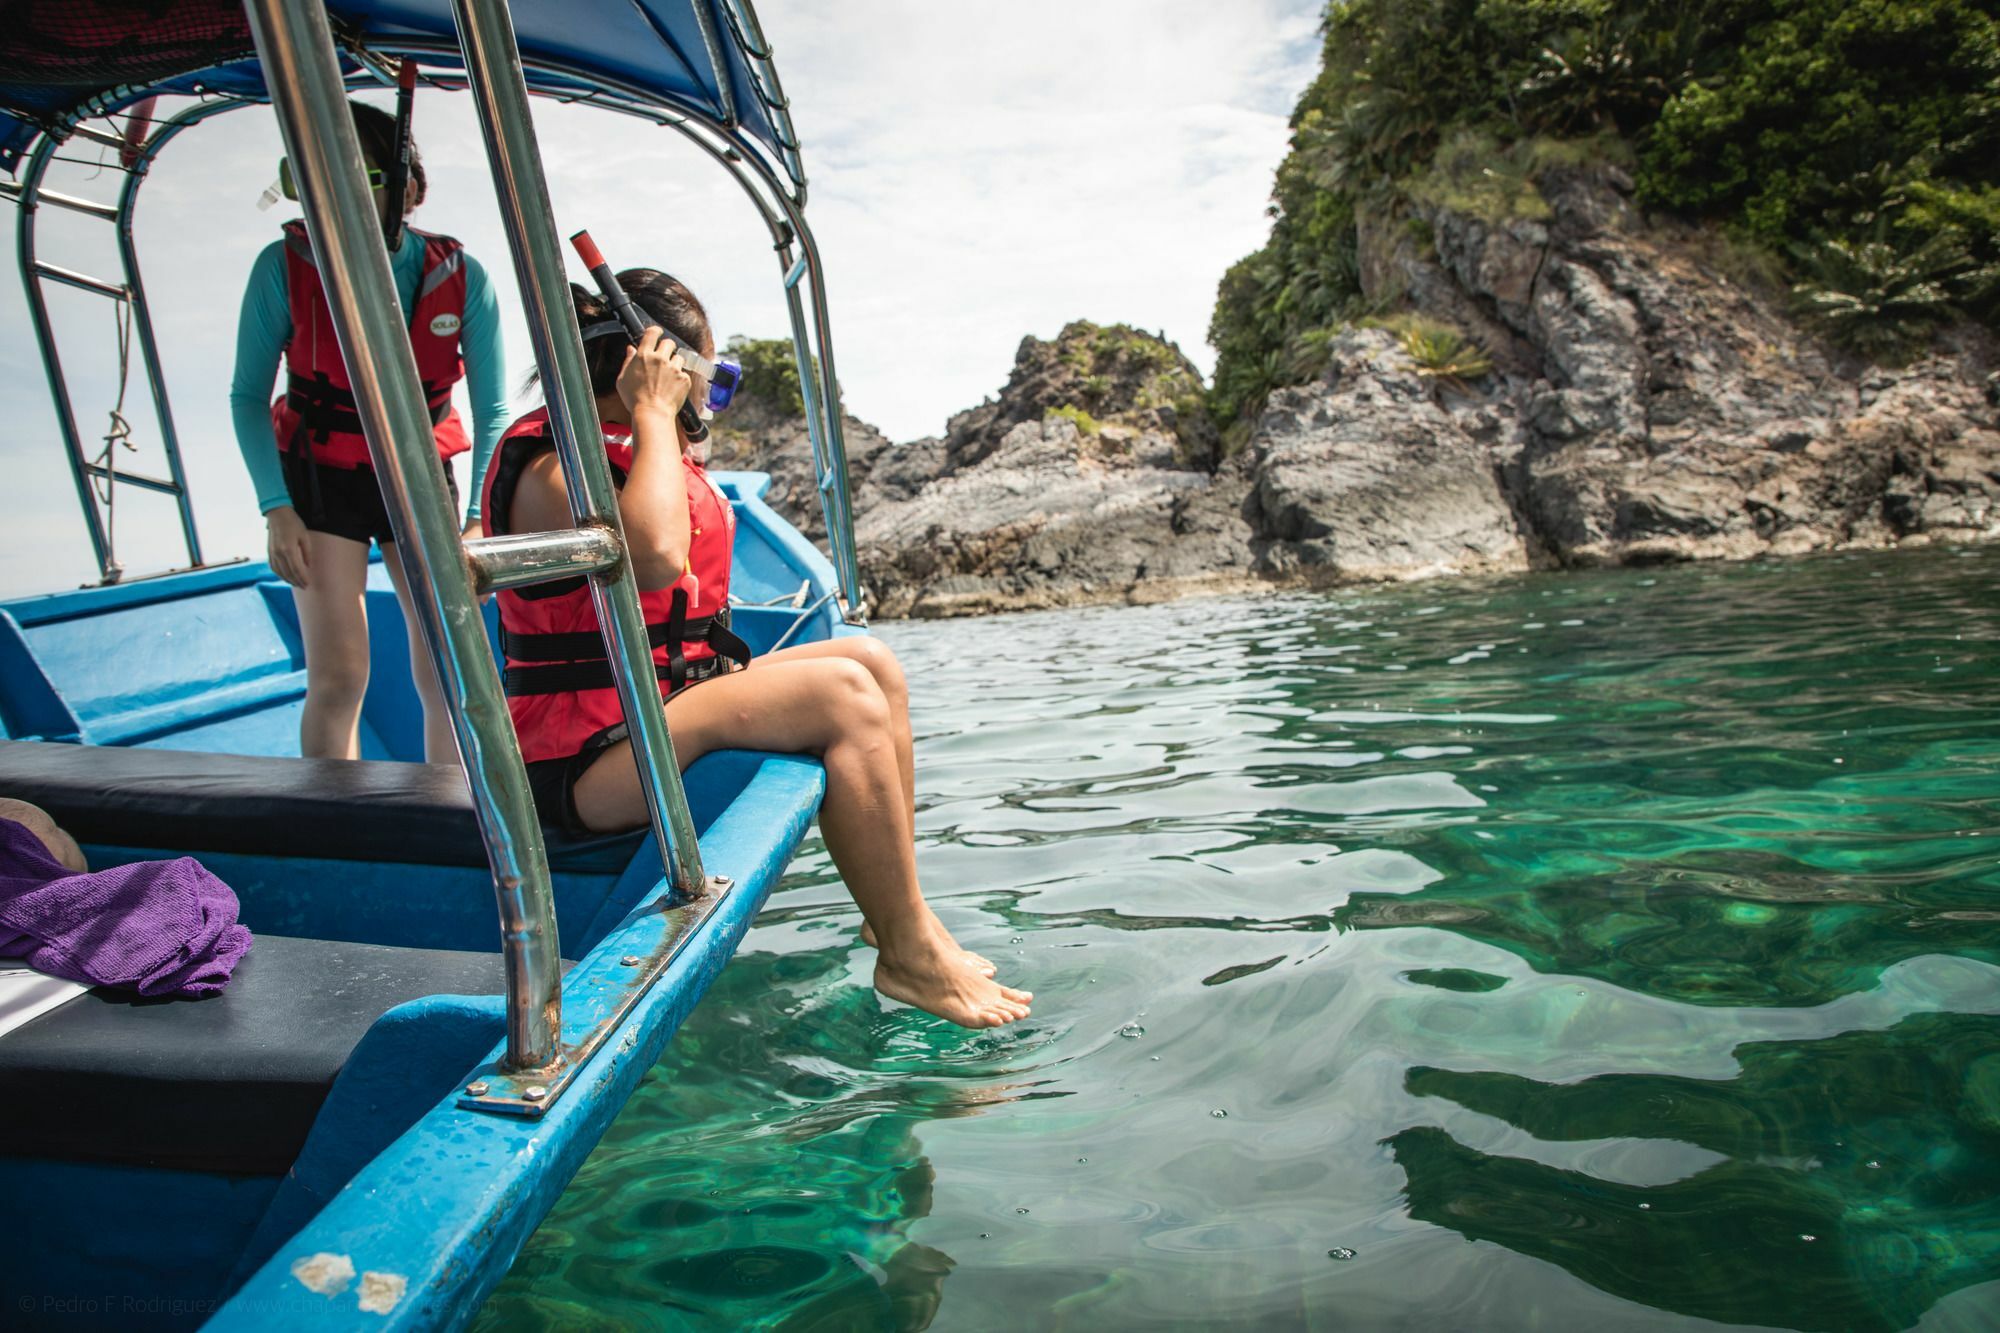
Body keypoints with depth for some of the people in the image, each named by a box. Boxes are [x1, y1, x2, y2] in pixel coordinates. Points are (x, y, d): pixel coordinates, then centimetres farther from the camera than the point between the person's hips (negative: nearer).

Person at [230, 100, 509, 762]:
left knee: (447, 676, 0)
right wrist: (276, 509, -14)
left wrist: (480, 520, -15)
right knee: (338, 677, -9)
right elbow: (248, 397, -5)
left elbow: (492, 410, -7)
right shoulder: (285, 266, -14)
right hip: (320, 479, -1)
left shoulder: (459, 275, -13)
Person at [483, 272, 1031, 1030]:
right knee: (843, 695, -25)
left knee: (872, 661, 0)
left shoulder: (626, 450, 16)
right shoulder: (550, 468, -15)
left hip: (669, 696, 10)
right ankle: (907, 956, -16)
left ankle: (898, 917, -3)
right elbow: (656, 556, -35)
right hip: (589, 756, -10)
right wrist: (653, 415, -23)